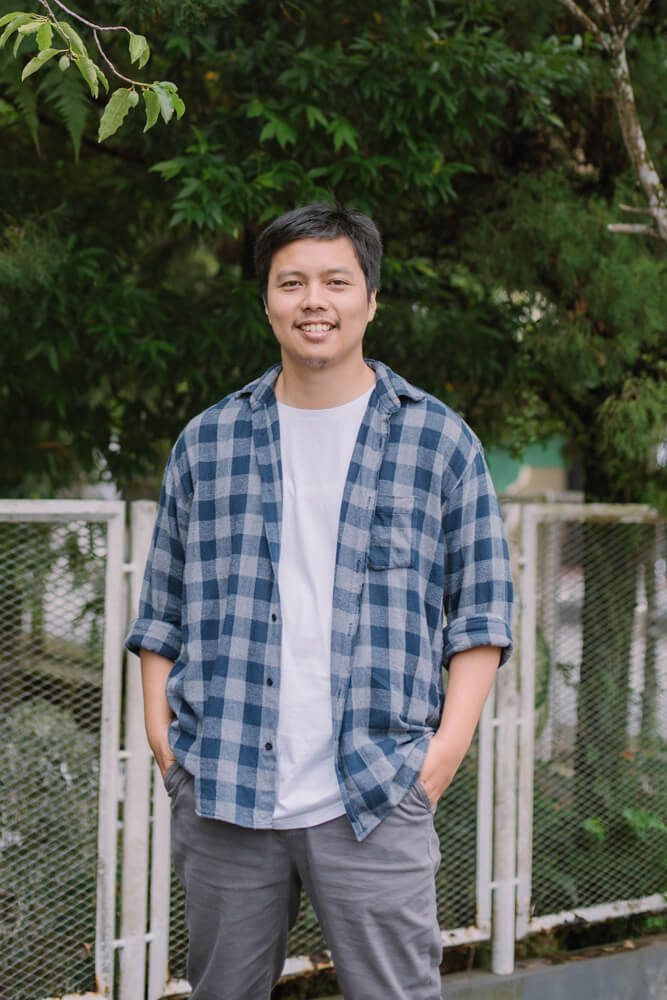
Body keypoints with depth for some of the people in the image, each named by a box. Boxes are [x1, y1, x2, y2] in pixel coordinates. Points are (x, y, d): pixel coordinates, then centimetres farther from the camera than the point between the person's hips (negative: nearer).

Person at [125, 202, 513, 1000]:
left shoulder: (440, 441, 5)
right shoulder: (205, 444, 10)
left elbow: (480, 611, 5)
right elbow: (163, 611, 14)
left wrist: (447, 747, -5)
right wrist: (161, 737, 2)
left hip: (373, 803, -2)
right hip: (219, 796, 2)